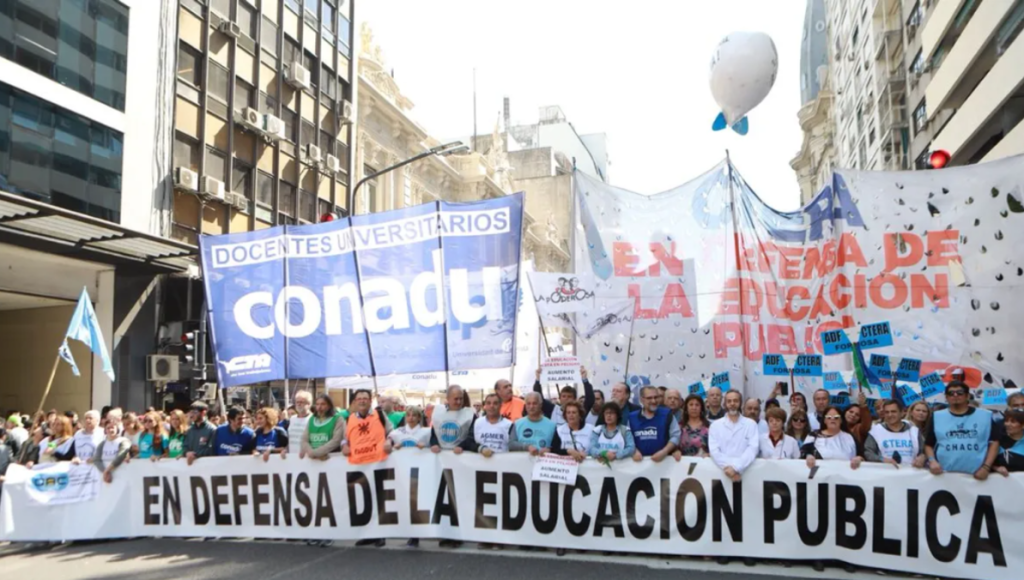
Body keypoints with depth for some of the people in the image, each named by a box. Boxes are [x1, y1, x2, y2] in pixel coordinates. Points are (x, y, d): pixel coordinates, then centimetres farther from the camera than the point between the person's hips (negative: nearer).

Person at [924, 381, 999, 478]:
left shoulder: (985, 415, 7)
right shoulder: (937, 417, 9)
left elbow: (994, 443, 4)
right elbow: (928, 444, 9)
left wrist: (986, 467, -6)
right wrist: (932, 461, -9)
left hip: (976, 476, 0)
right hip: (944, 475, 0)